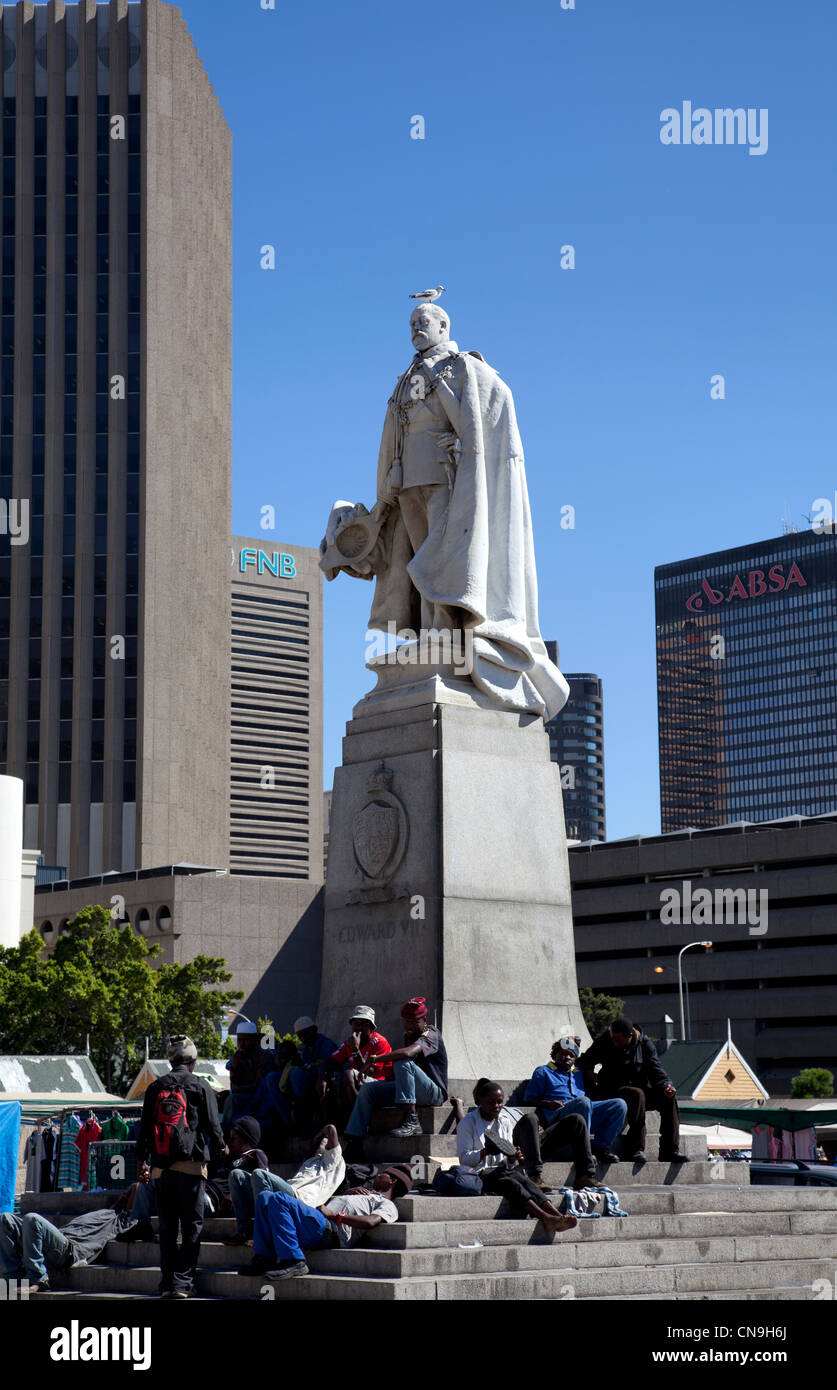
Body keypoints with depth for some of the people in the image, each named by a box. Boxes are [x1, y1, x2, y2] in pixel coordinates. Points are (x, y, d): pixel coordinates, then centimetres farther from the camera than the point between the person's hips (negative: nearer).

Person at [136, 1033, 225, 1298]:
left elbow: (144, 1126, 12)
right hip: (192, 1165, -3)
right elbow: (212, 1125, 0)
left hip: (161, 1167, 3)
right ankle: (183, 1282, -5)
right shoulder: (200, 1087, -3)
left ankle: (167, 1284, 9)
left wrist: (141, 1159, 23)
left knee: (167, 1228, 10)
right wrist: (219, 1149, 19)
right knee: (192, 1226, 2)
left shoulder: (155, 1088, 7)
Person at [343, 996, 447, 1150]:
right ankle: (354, 1144, -10)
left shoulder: (431, 1035, -13)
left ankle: (411, 1121, -36)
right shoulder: (408, 1036, 16)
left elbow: (407, 1053, -31)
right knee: (366, 1090, 0)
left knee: (403, 1063, -32)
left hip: (434, 1093, -9)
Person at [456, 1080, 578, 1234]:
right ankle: (545, 1217, -57)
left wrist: (514, 1156, -7)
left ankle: (556, 1215, -53)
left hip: (503, 1169, 5)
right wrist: (486, 1151, -26)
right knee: (511, 1183, -36)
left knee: (524, 1180, -30)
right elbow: (464, 1158, -8)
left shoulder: (506, 1121, 17)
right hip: (480, 1173, -5)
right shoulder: (467, 1123, 1)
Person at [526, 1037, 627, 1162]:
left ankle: (601, 1146, -20)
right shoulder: (543, 1072, 18)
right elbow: (529, 1099, 9)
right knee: (583, 1101, -39)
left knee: (619, 1104, -15)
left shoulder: (578, 1073, 35)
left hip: (585, 1111, 6)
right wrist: (549, 1104, -9)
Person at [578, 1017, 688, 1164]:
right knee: (637, 1094, -35)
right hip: (613, 1090, -4)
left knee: (669, 1098, -19)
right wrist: (590, 1077, -18)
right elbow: (585, 1060, 3)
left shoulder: (645, 1043, -1)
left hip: (641, 1087, 4)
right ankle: (635, 1149, -38)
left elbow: (656, 1069, -2)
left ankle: (670, 1151, -18)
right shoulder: (605, 1040, -6)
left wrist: (666, 1085, -21)